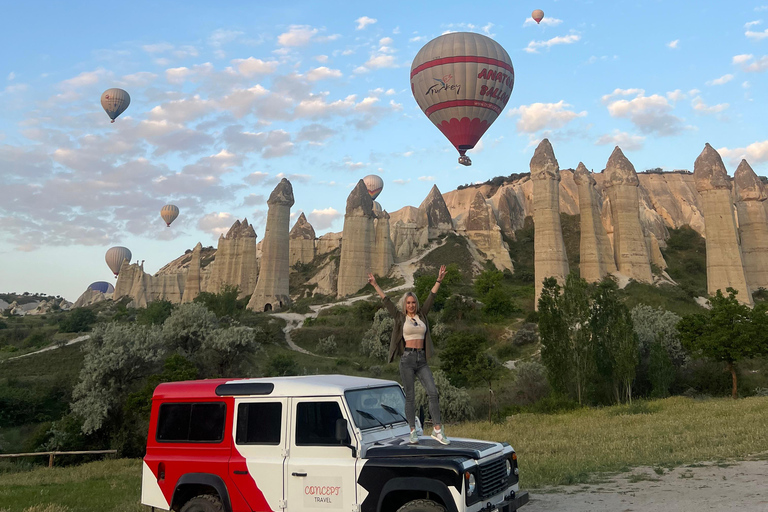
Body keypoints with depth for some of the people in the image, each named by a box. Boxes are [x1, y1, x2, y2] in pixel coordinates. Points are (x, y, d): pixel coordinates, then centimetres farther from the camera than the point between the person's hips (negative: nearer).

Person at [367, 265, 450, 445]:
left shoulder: (422, 315, 13)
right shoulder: (400, 317, 5)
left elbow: (431, 298, 8)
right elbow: (386, 301, 1)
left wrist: (439, 281, 3)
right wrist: (375, 285, -3)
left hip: (422, 359, 3)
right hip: (407, 358, -3)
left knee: (433, 392, -7)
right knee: (410, 397, 2)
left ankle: (437, 430, -2)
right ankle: (413, 432, 10)